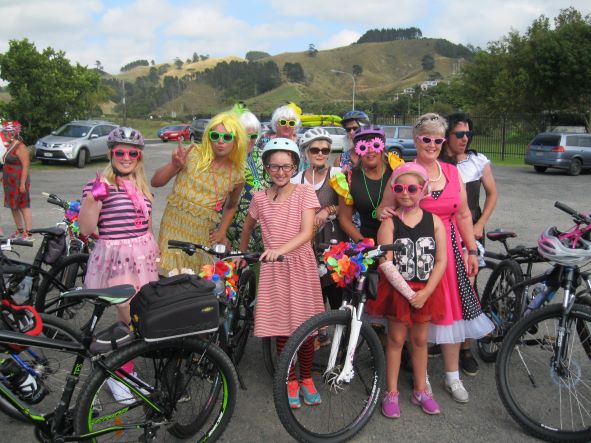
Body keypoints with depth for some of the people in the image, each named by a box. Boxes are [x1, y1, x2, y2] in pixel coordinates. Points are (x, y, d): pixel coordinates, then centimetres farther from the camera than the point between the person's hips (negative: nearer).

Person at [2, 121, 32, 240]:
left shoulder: (20, 147, -13)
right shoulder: (10, 146, 14)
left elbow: (25, 166, -18)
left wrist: (23, 184, -22)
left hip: (19, 182, -9)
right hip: (10, 182, 9)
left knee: (24, 207, -6)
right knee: (13, 207, 13)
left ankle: (28, 234, -4)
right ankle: (19, 231, 23)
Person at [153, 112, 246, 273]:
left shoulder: (237, 175, 3)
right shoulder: (193, 154, -3)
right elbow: (155, 182, -3)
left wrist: (221, 232, 10)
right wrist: (174, 165, -19)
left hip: (203, 235, 1)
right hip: (175, 226, -1)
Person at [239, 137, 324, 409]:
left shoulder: (304, 193, -5)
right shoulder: (260, 198, 4)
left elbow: (307, 232, -16)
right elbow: (248, 226, 22)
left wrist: (281, 249, -30)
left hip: (300, 265, -2)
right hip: (272, 268, 2)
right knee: (280, 327, 5)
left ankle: (307, 379, 26)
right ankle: (290, 381, 23)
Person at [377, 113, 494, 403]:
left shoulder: (452, 172, 9)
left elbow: (463, 215, 13)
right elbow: (384, 210, -2)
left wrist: (472, 250, 11)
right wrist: (383, 212, -25)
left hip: (448, 249, 4)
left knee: (450, 308, 6)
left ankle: (453, 376, 23)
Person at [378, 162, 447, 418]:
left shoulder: (434, 221, -2)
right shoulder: (389, 222, -10)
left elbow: (441, 260, -4)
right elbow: (386, 264, -16)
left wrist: (425, 293, -13)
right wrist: (409, 293, -17)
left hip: (426, 291, 2)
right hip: (397, 290, -2)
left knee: (420, 340, 14)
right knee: (396, 339, 8)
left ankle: (421, 390, 30)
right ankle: (392, 392, 20)